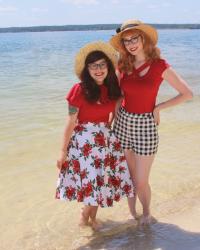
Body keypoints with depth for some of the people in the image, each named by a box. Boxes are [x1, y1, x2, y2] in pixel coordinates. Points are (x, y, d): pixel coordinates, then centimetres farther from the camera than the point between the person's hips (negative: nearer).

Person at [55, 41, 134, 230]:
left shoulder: (112, 89, 1)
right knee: (91, 181, -3)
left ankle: (92, 216, 34)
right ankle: (85, 216, 27)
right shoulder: (79, 90, -14)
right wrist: (63, 151, -8)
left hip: (106, 140, 5)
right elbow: (71, 122, -11)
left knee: (102, 180, 11)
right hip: (84, 141, -5)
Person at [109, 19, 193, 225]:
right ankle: (131, 213, 35)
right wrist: (115, 115, 3)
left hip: (145, 126, -3)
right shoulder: (123, 65, 1)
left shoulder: (160, 65, -10)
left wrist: (158, 108, -6)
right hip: (123, 123, 4)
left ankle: (146, 212, 33)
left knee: (141, 181, 3)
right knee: (127, 177, 13)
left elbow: (187, 94, -7)